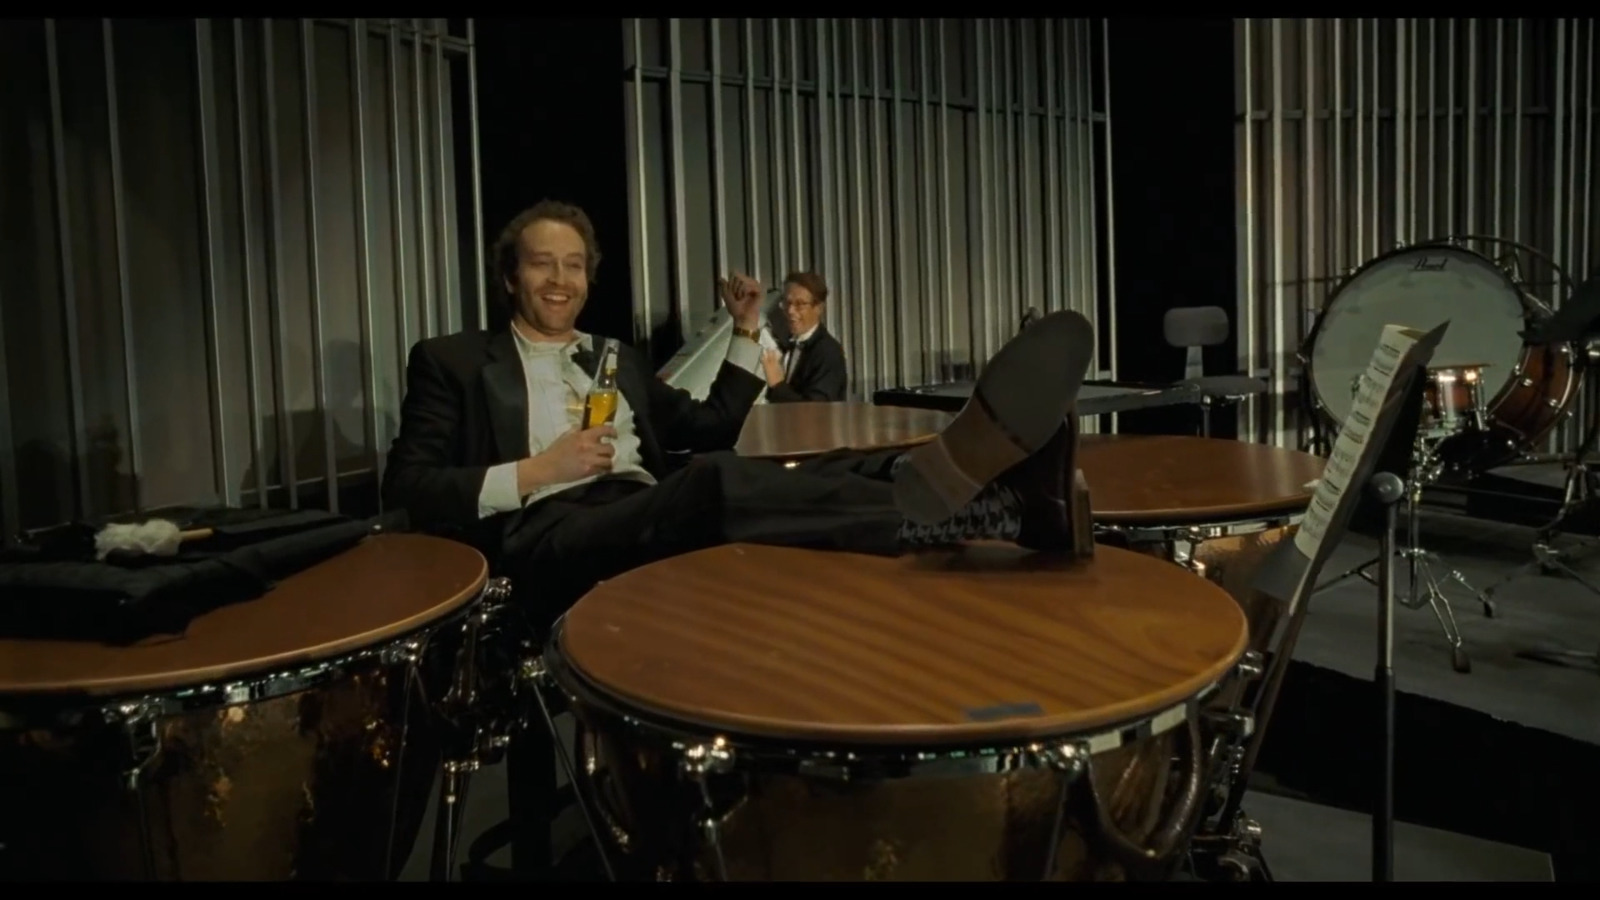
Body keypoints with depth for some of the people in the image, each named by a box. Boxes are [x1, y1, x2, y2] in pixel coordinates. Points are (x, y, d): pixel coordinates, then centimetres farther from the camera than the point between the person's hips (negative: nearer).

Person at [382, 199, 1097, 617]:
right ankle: (946, 500, -56)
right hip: (548, 535, -5)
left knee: (816, 478, -25)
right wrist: (531, 471, -7)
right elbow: (406, 489, 5)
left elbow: (712, 430, 27)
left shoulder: (617, 360, 31)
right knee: (714, 481, -37)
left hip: (654, 522, 6)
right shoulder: (453, 361, 16)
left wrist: (746, 337, 17)